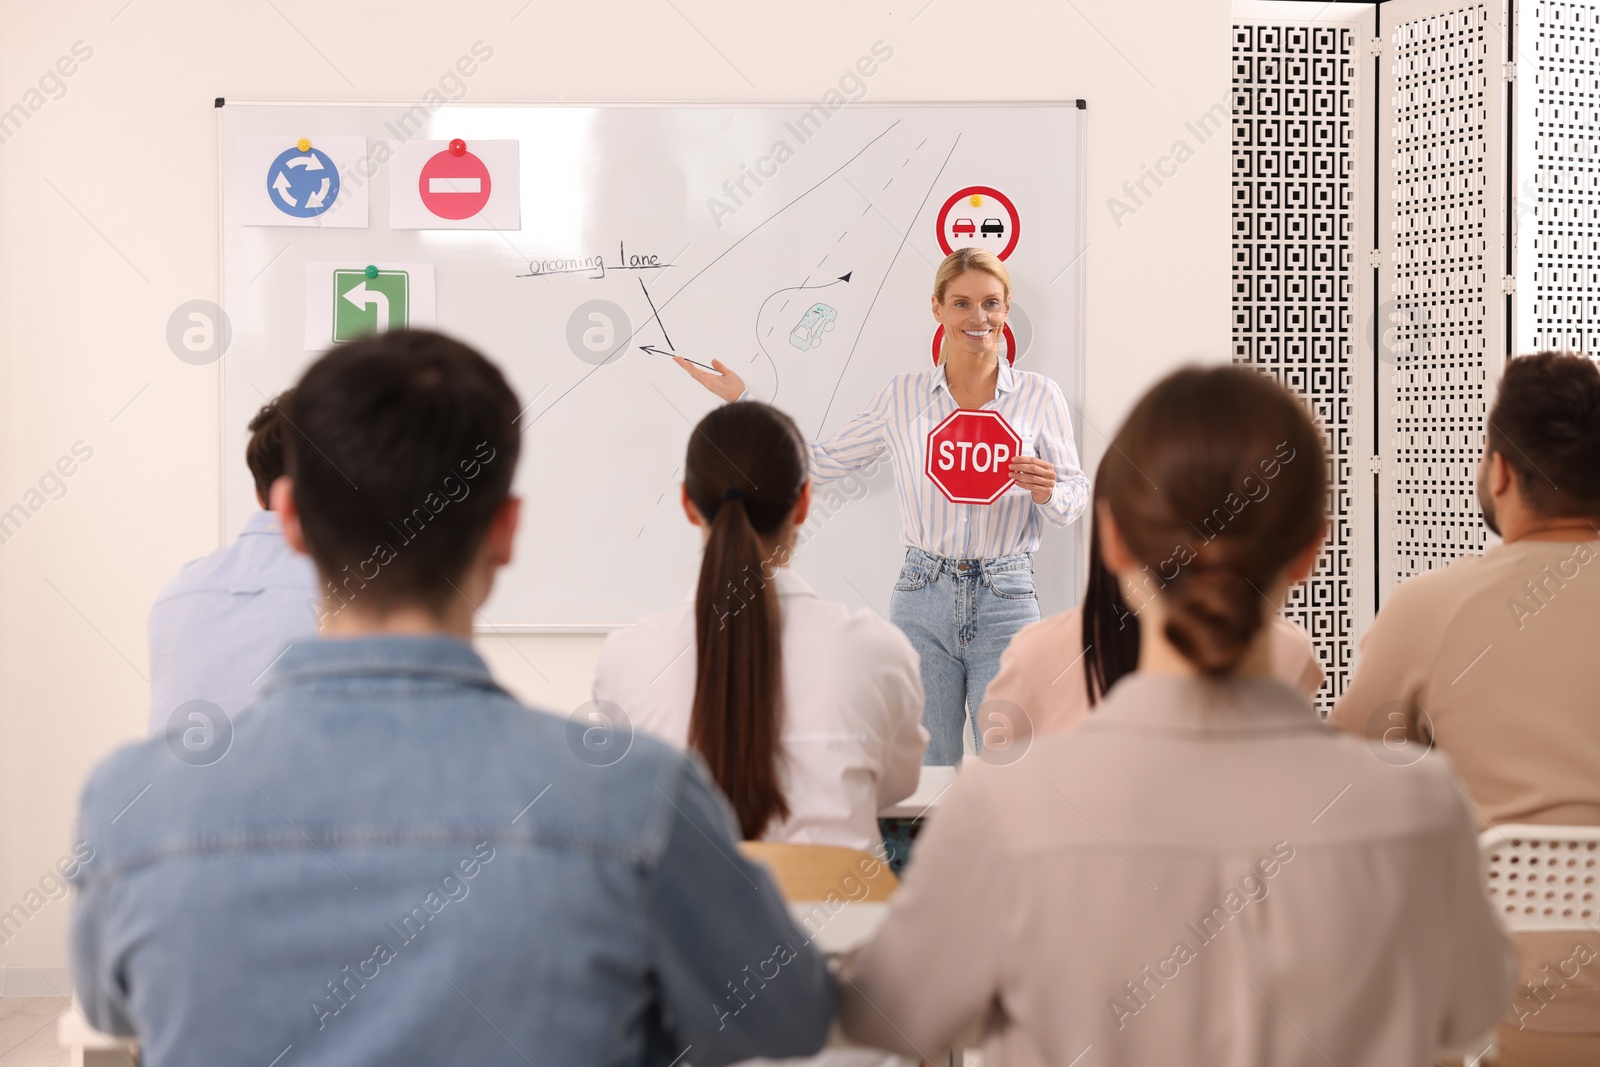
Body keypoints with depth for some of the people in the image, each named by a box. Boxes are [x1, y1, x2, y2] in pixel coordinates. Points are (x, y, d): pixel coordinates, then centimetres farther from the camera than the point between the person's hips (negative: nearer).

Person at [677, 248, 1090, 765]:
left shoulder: (1040, 396, 2)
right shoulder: (903, 396, 6)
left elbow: (1076, 494, 8)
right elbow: (822, 461, 15)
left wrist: (1047, 493, -15)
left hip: (1006, 604, -1)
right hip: (922, 603, 1)